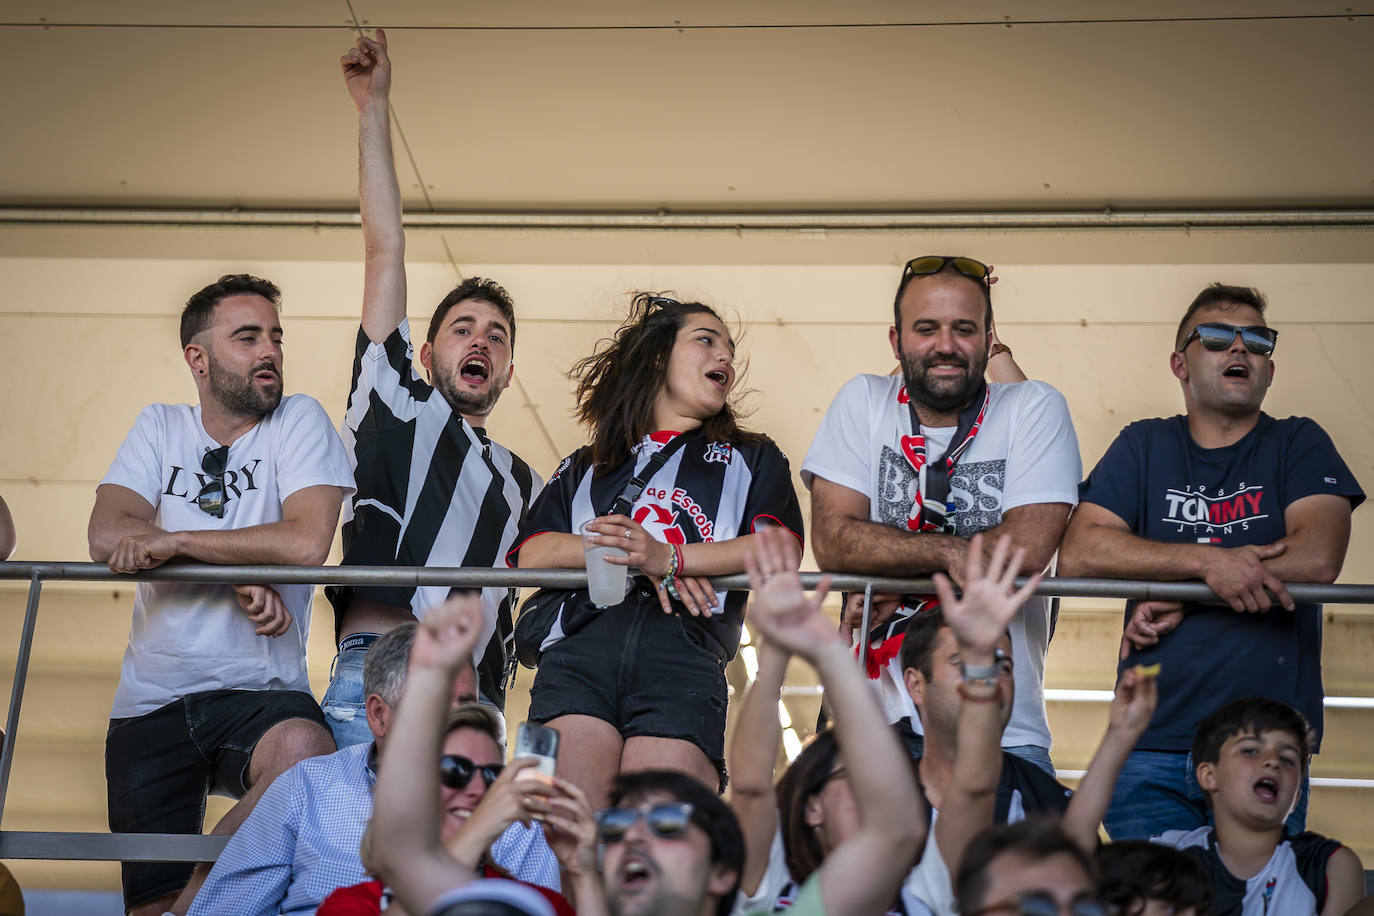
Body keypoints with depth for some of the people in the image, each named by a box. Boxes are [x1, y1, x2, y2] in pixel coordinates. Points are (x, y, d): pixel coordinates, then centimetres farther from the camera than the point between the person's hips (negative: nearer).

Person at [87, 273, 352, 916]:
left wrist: (174, 540, -14)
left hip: (260, 690, -2)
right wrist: (239, 571, -15)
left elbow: (306, 541, -14)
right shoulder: (159, 429, 11)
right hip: (151, 701, 2)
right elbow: (108, 536, -6)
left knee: (305, 749, -36)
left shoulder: (298, 421, 3)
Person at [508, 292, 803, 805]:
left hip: (685, 653, -1)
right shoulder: (584, 469, 31)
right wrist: (639, 557, -2)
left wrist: (669, 557, -5)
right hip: (580, 647, 1)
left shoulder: (752, 459, 30)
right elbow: (531, 554, 13)